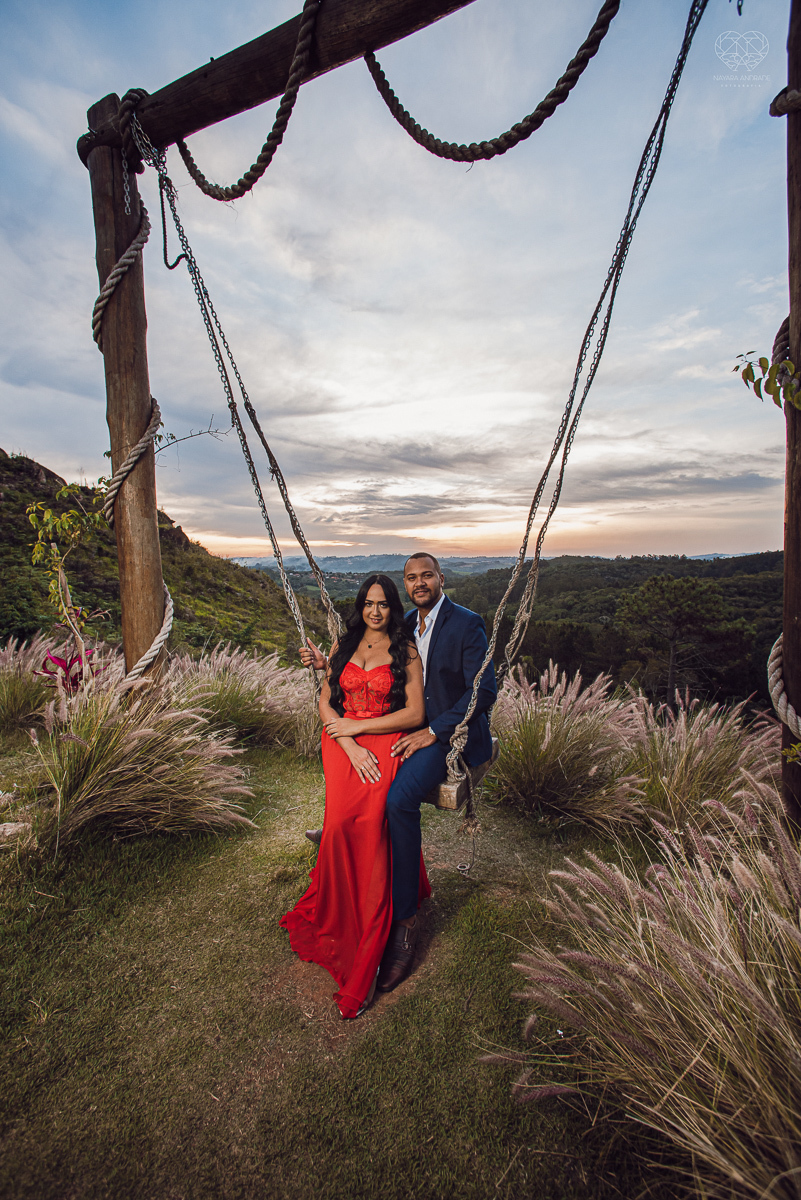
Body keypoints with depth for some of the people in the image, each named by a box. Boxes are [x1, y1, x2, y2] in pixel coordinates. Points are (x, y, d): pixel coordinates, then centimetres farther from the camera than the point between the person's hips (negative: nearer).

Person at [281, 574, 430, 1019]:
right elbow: (326, 703, 7)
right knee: (344, 821, -18)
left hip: (386, 743, -3)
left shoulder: (406, 650, 2)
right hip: (342, 742, 3)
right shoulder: (344, 645, 12)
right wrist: (350, 747, -8)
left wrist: (357, 727, -6)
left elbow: (415, 714, -4)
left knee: (369, 822, -20)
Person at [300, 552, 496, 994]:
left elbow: (484, 690, -18)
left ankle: (403, 918, -9)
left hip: (453, 734, -7)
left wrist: (432, 732, -22)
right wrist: (329, 664, 6)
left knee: (399, 798, -27)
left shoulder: (466, 624, -11)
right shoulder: (405, 623, 10)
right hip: (413, 728, 7)